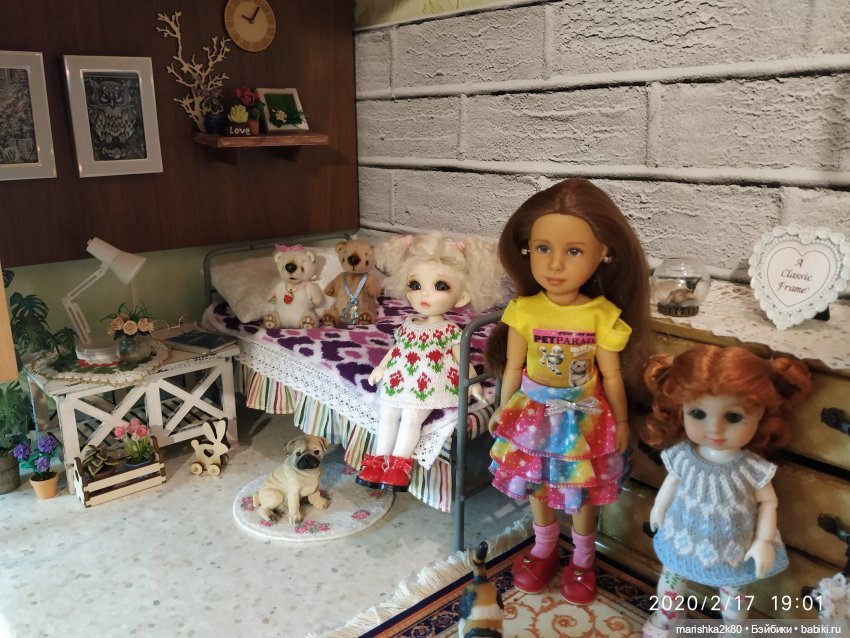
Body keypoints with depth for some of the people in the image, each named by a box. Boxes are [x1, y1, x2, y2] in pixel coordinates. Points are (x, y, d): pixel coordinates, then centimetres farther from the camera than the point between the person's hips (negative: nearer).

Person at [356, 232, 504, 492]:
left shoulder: (451, 331, -4)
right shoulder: (407, 325, 10)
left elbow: (461, 359, -1)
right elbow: (394, 350, 20)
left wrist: (472, 383, -6)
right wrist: (380, 369, 20)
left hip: (429, 386, -5)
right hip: (398, 381, 6)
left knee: (411, 416, -17)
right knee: (387, 414, 2)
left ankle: (399, 464, -8)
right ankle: (379, 459, 13)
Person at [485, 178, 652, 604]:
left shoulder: (604, 316, -19)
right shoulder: (523, 312, -17)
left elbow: (612, 376, -7)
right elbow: (513, 368, -4)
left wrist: (621, 422, 2)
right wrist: (504, 411, 5)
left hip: (585, 420, -1)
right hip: (534, 414, 1)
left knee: (583, 495, 17)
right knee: (537, 487, 21)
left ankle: (583, 560, 44)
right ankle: (544, 549, 47)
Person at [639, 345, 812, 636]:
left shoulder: (753, 469, -29)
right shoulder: (682, 456, -25)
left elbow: (768, 502, -11)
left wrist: (763, 542, -13)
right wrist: (659, 508, 9)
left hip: (734, 550, -1)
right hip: (683, 540, 1)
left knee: (734, 592, 25)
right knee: (670, 579, 25)